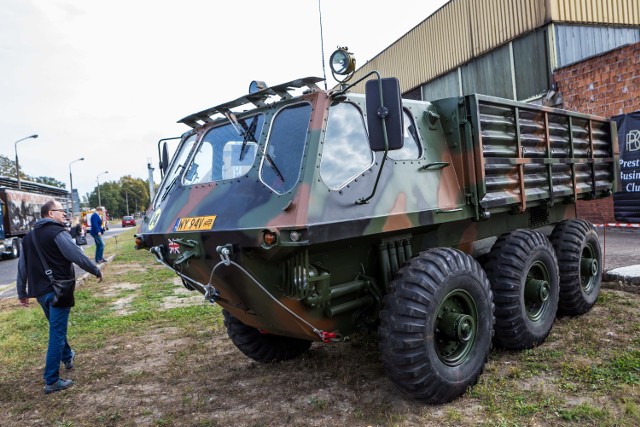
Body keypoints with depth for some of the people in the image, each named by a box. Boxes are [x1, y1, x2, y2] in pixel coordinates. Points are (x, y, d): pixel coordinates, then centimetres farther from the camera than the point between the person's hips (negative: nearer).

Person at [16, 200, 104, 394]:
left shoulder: (29, 237, 14)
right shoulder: (57, 232, -11)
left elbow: (22, 267, 17)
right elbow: (78, 256, -16)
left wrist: (22, 293, 23)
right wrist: (97, 271, -3)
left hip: (40, 291, 8)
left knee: (56, 327, 26)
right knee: (57, 333, -4)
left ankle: (67, 356, 46)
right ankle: (52, 381, -2)